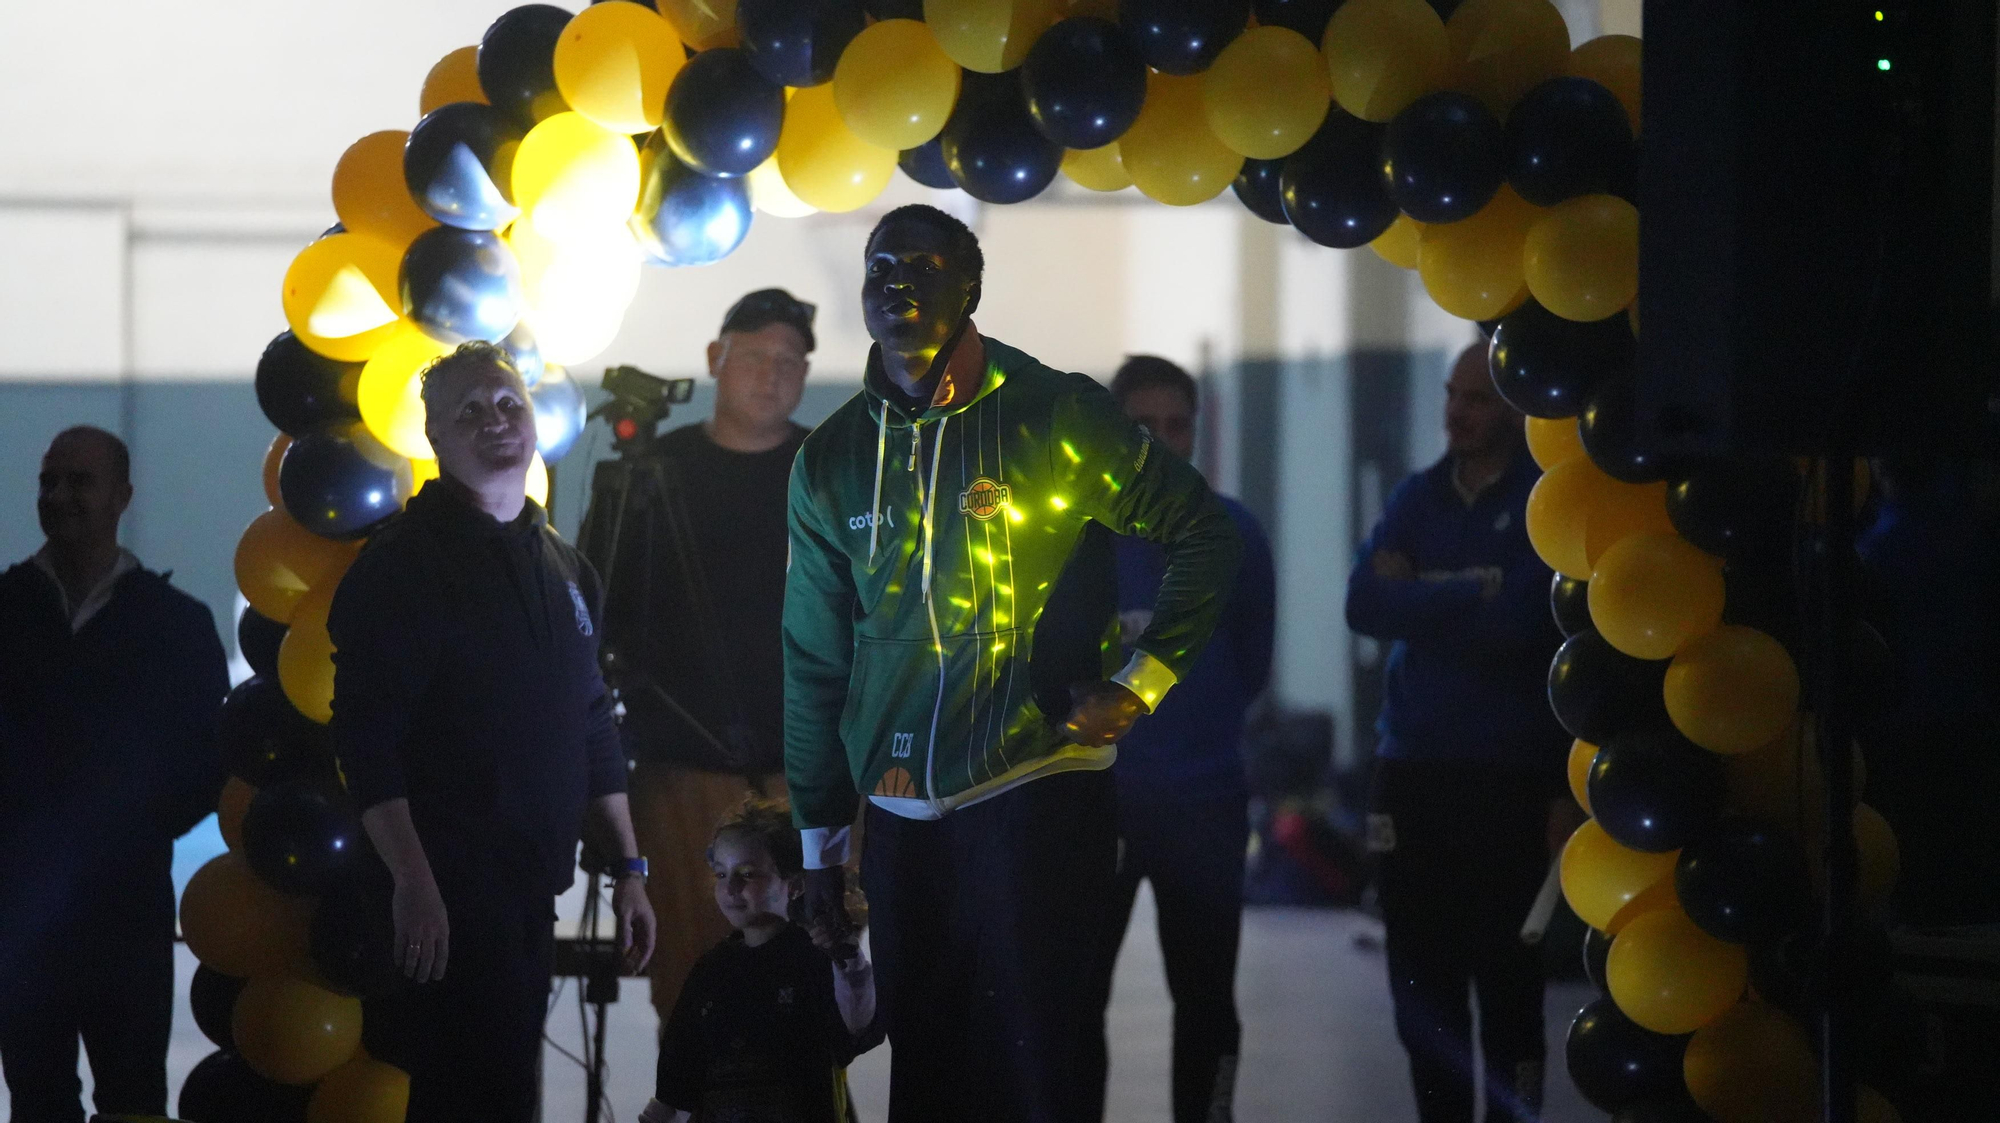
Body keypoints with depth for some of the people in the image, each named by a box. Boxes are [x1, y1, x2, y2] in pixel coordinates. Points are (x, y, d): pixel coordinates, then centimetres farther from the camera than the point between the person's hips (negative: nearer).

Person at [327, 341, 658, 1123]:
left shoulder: (562, 568, 16)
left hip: (531, 895, 8)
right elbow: (368, 737, -14)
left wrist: (627, 869, 16)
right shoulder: (404, 564, -7)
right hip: (445, 896, -7)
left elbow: (592, 733, 22)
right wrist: (413, 881, -21)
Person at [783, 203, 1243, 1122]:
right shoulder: (833, 459, 9)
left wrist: (1141, 684, -5)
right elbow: (815, 660, 13)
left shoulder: (1057, 417, -2)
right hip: (899, 814, 4)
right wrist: (819, 834, 13)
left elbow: (1202, 531, 4)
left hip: (1036, 793, -4)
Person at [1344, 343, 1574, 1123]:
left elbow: (1518, 621, -17)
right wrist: (1471, 596, -12)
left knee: (1507, 985, -3)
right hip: (1414, 769, 5)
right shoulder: (1418, 498, 12)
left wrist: (1422, 598, -6)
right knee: (1423, 992, 7)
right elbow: (1366, 606, -2)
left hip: (1511, 780, -5)